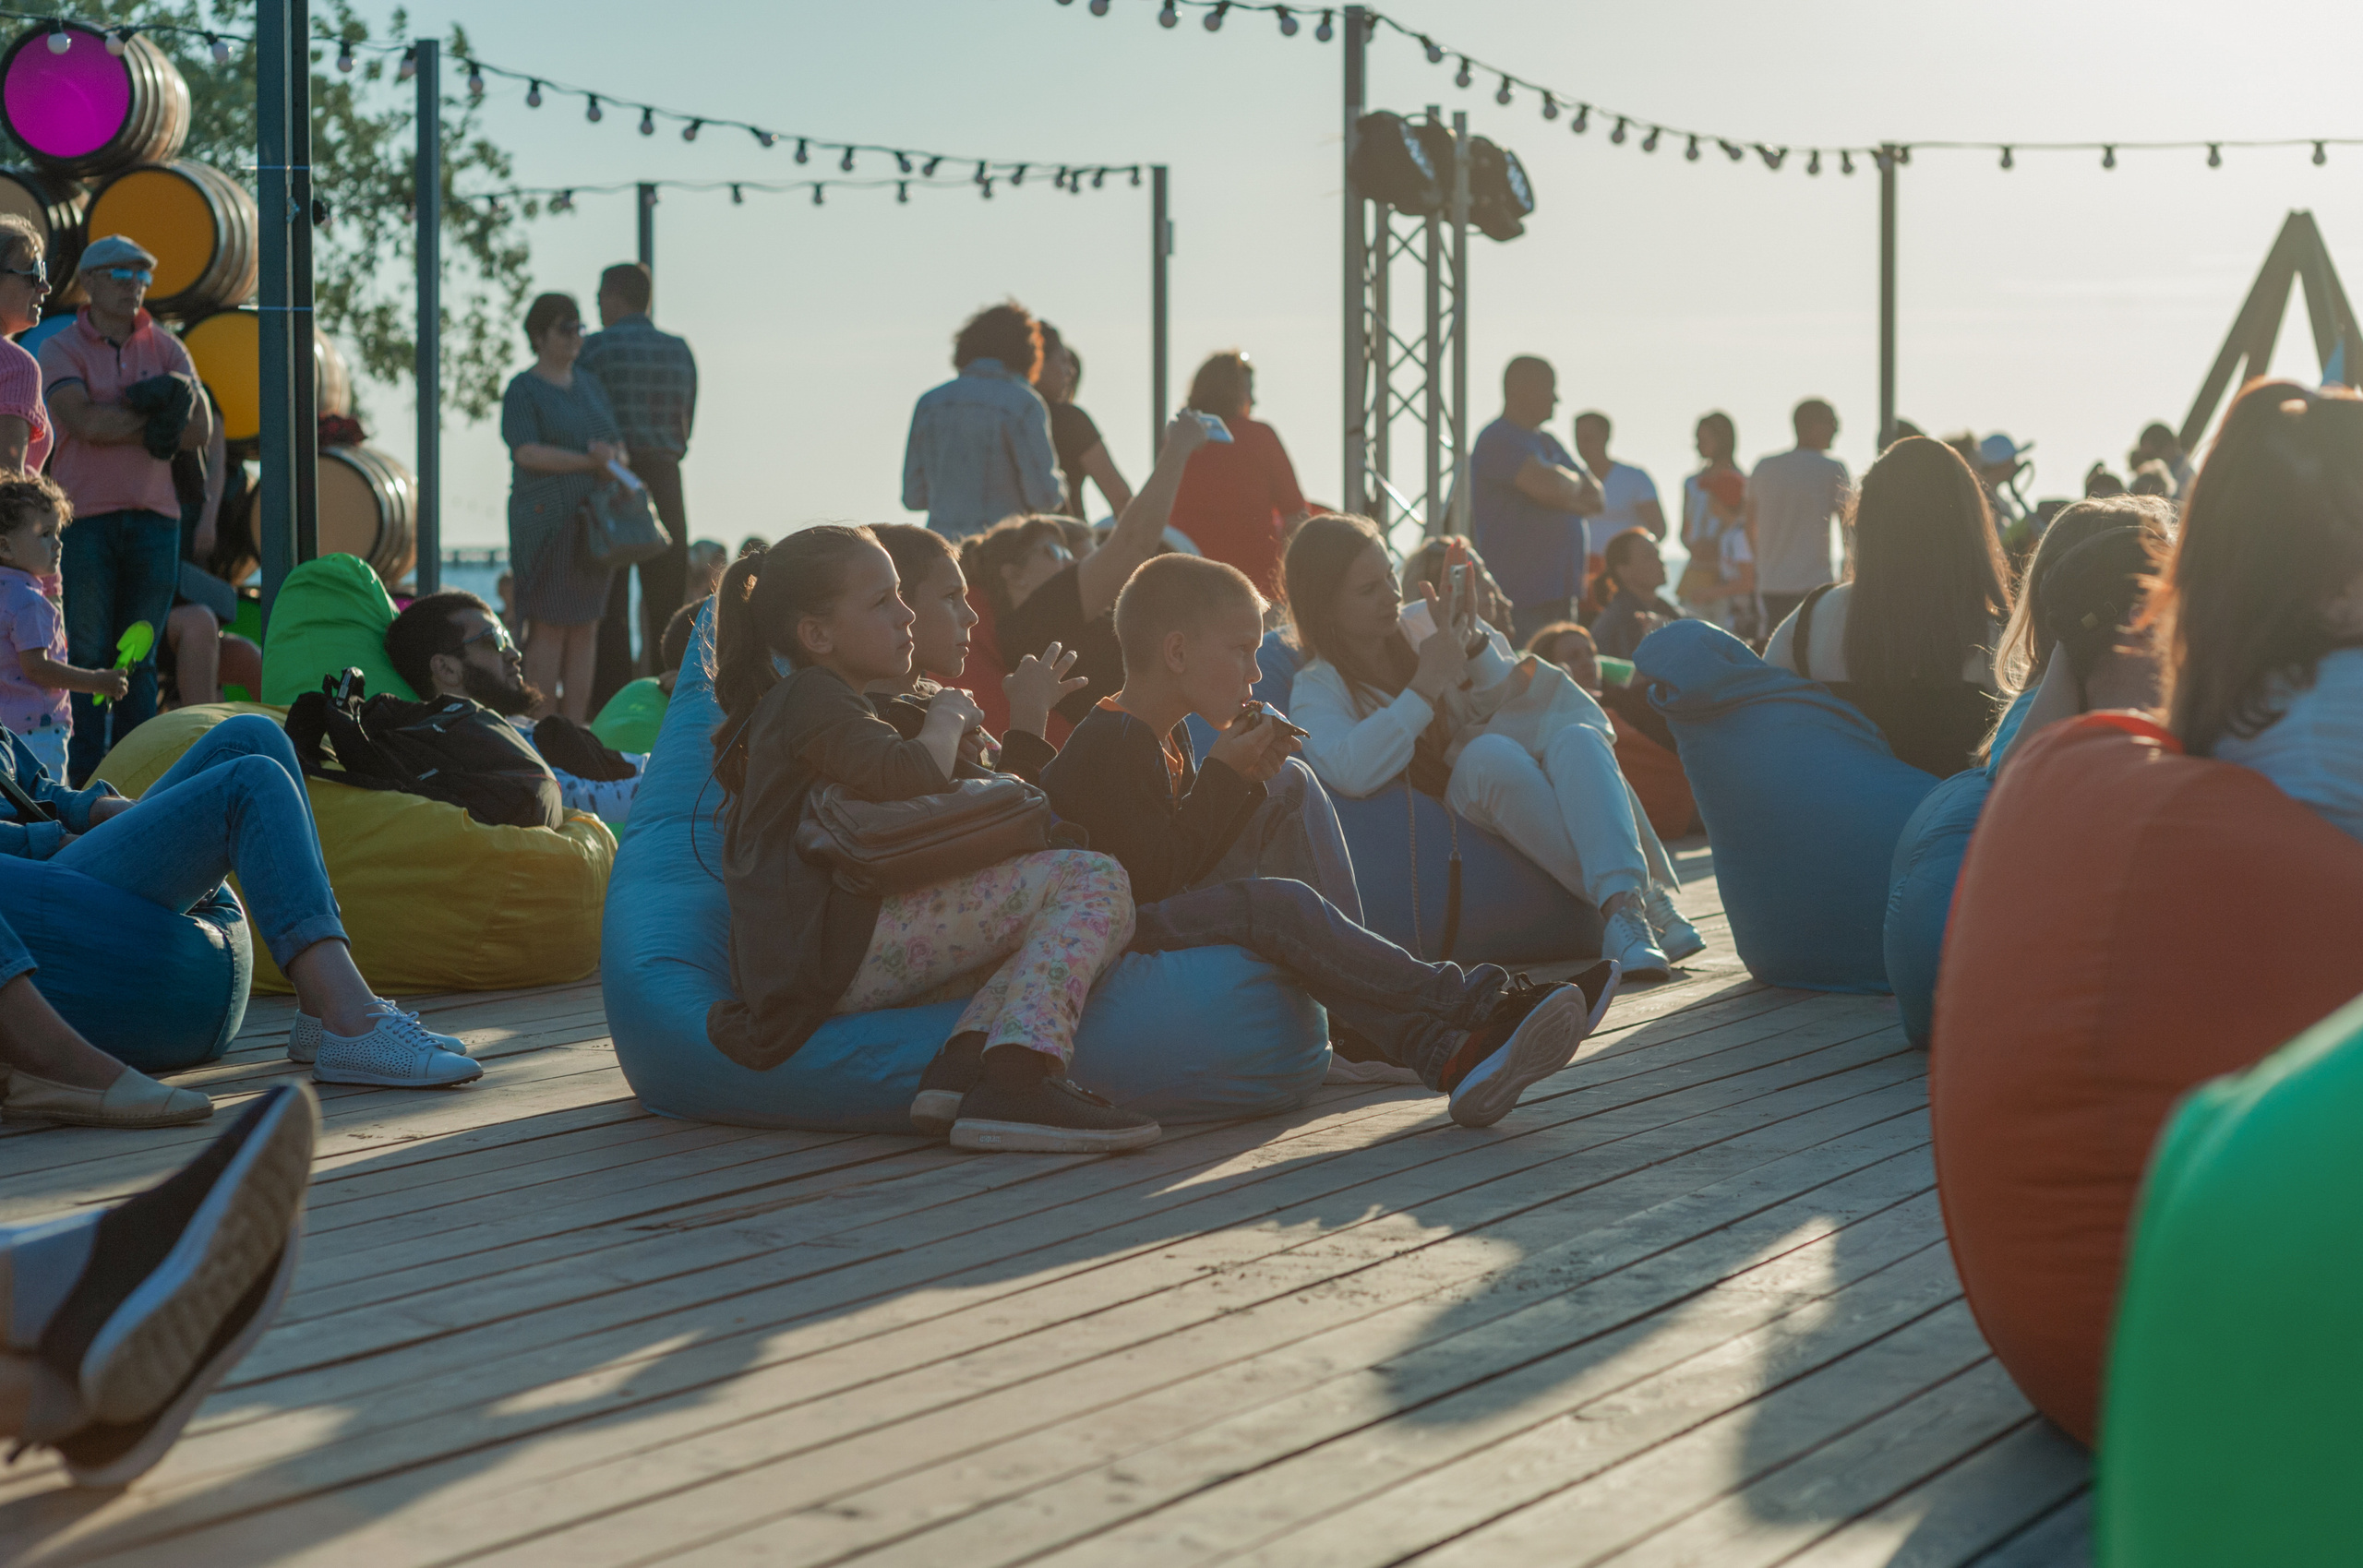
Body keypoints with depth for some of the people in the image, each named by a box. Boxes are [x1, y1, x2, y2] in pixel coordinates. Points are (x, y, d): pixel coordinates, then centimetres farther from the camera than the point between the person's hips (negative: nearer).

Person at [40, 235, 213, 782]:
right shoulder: (60, 350, 1)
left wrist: (118, 425, -11)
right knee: (88, 655, -3)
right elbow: (86, 423, -15)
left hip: (154, 517, 3)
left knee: (139, 658, 4)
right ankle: (84, 782, -1)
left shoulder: (165, 348, 11)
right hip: (85, 517, -3)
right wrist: (159, 409, -9)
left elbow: (200, 429, 0)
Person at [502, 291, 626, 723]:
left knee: (586, 626, 5)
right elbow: (527, 451, -15)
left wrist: (615, 460, -7)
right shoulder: (522, 390, -3)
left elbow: (618, 444, 17)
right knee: (549, 626, -8)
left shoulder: (589, 384, 17)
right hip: (546, 520, -6)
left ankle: (575, 727, 9)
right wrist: (588, 462, -19)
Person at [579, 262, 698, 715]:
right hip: (666, 478, 4)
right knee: (667, 597, 8)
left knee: (608, 599, -2)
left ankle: (610, 704, -7)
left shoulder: (598, 346, -5)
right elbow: (686, 425, 14)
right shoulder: (680, 350, 11)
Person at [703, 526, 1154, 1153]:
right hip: (838, 948, -10)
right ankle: (1013, 1090, -35)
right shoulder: (812, 698, -3)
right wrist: (946, 718, 1)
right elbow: (912, 779, -20)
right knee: (1093, 880, -15)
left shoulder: (786, 705, 31)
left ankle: (962, 1065, -8)